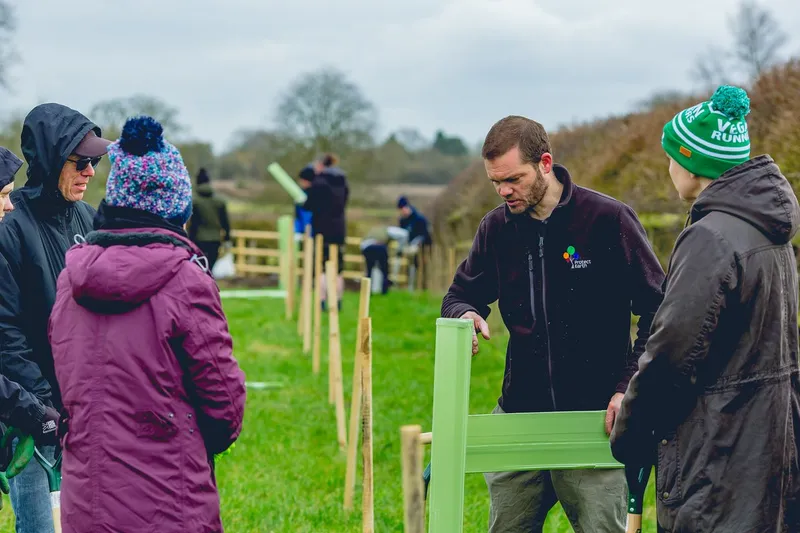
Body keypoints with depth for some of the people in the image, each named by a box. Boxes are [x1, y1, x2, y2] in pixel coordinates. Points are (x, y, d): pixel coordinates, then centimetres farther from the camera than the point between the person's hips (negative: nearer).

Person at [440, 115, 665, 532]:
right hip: (519, 413, 5)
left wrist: (630, 388, -14)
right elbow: (460, 295, 16)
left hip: (593, 420, -5)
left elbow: (657, 311, -7)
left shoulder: (608, 219, -11)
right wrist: (464, 315, -10)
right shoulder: (497, 227, 4)